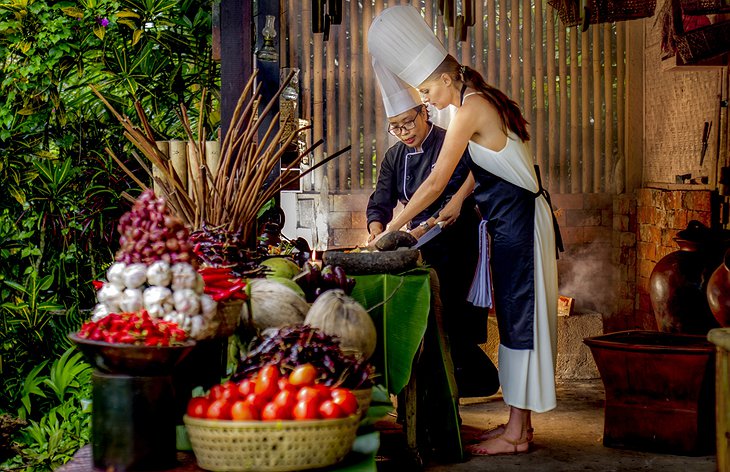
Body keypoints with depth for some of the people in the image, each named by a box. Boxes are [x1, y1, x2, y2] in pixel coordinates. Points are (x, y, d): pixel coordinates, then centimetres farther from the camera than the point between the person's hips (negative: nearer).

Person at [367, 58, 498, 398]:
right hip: (425, 247, 7)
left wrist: (417, 232, -35)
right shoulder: (394, 157, 8)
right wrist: (377, 233, -20)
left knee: (448, 317, -11)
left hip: (457, 243, -6)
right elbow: (380, 201, 2)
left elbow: (455, 203, -23)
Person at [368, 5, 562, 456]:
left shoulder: (470, 108, -16)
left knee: (519, 318, -5)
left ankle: (516, 433, 1)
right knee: (515, 317, 11)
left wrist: (391, 229, -12)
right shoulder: (480, 101, 13)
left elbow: (436, 182, -18)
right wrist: (450, 212, 15)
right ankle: (519, 423, 18)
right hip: (511, 219, 10)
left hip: (519, 222, -10)